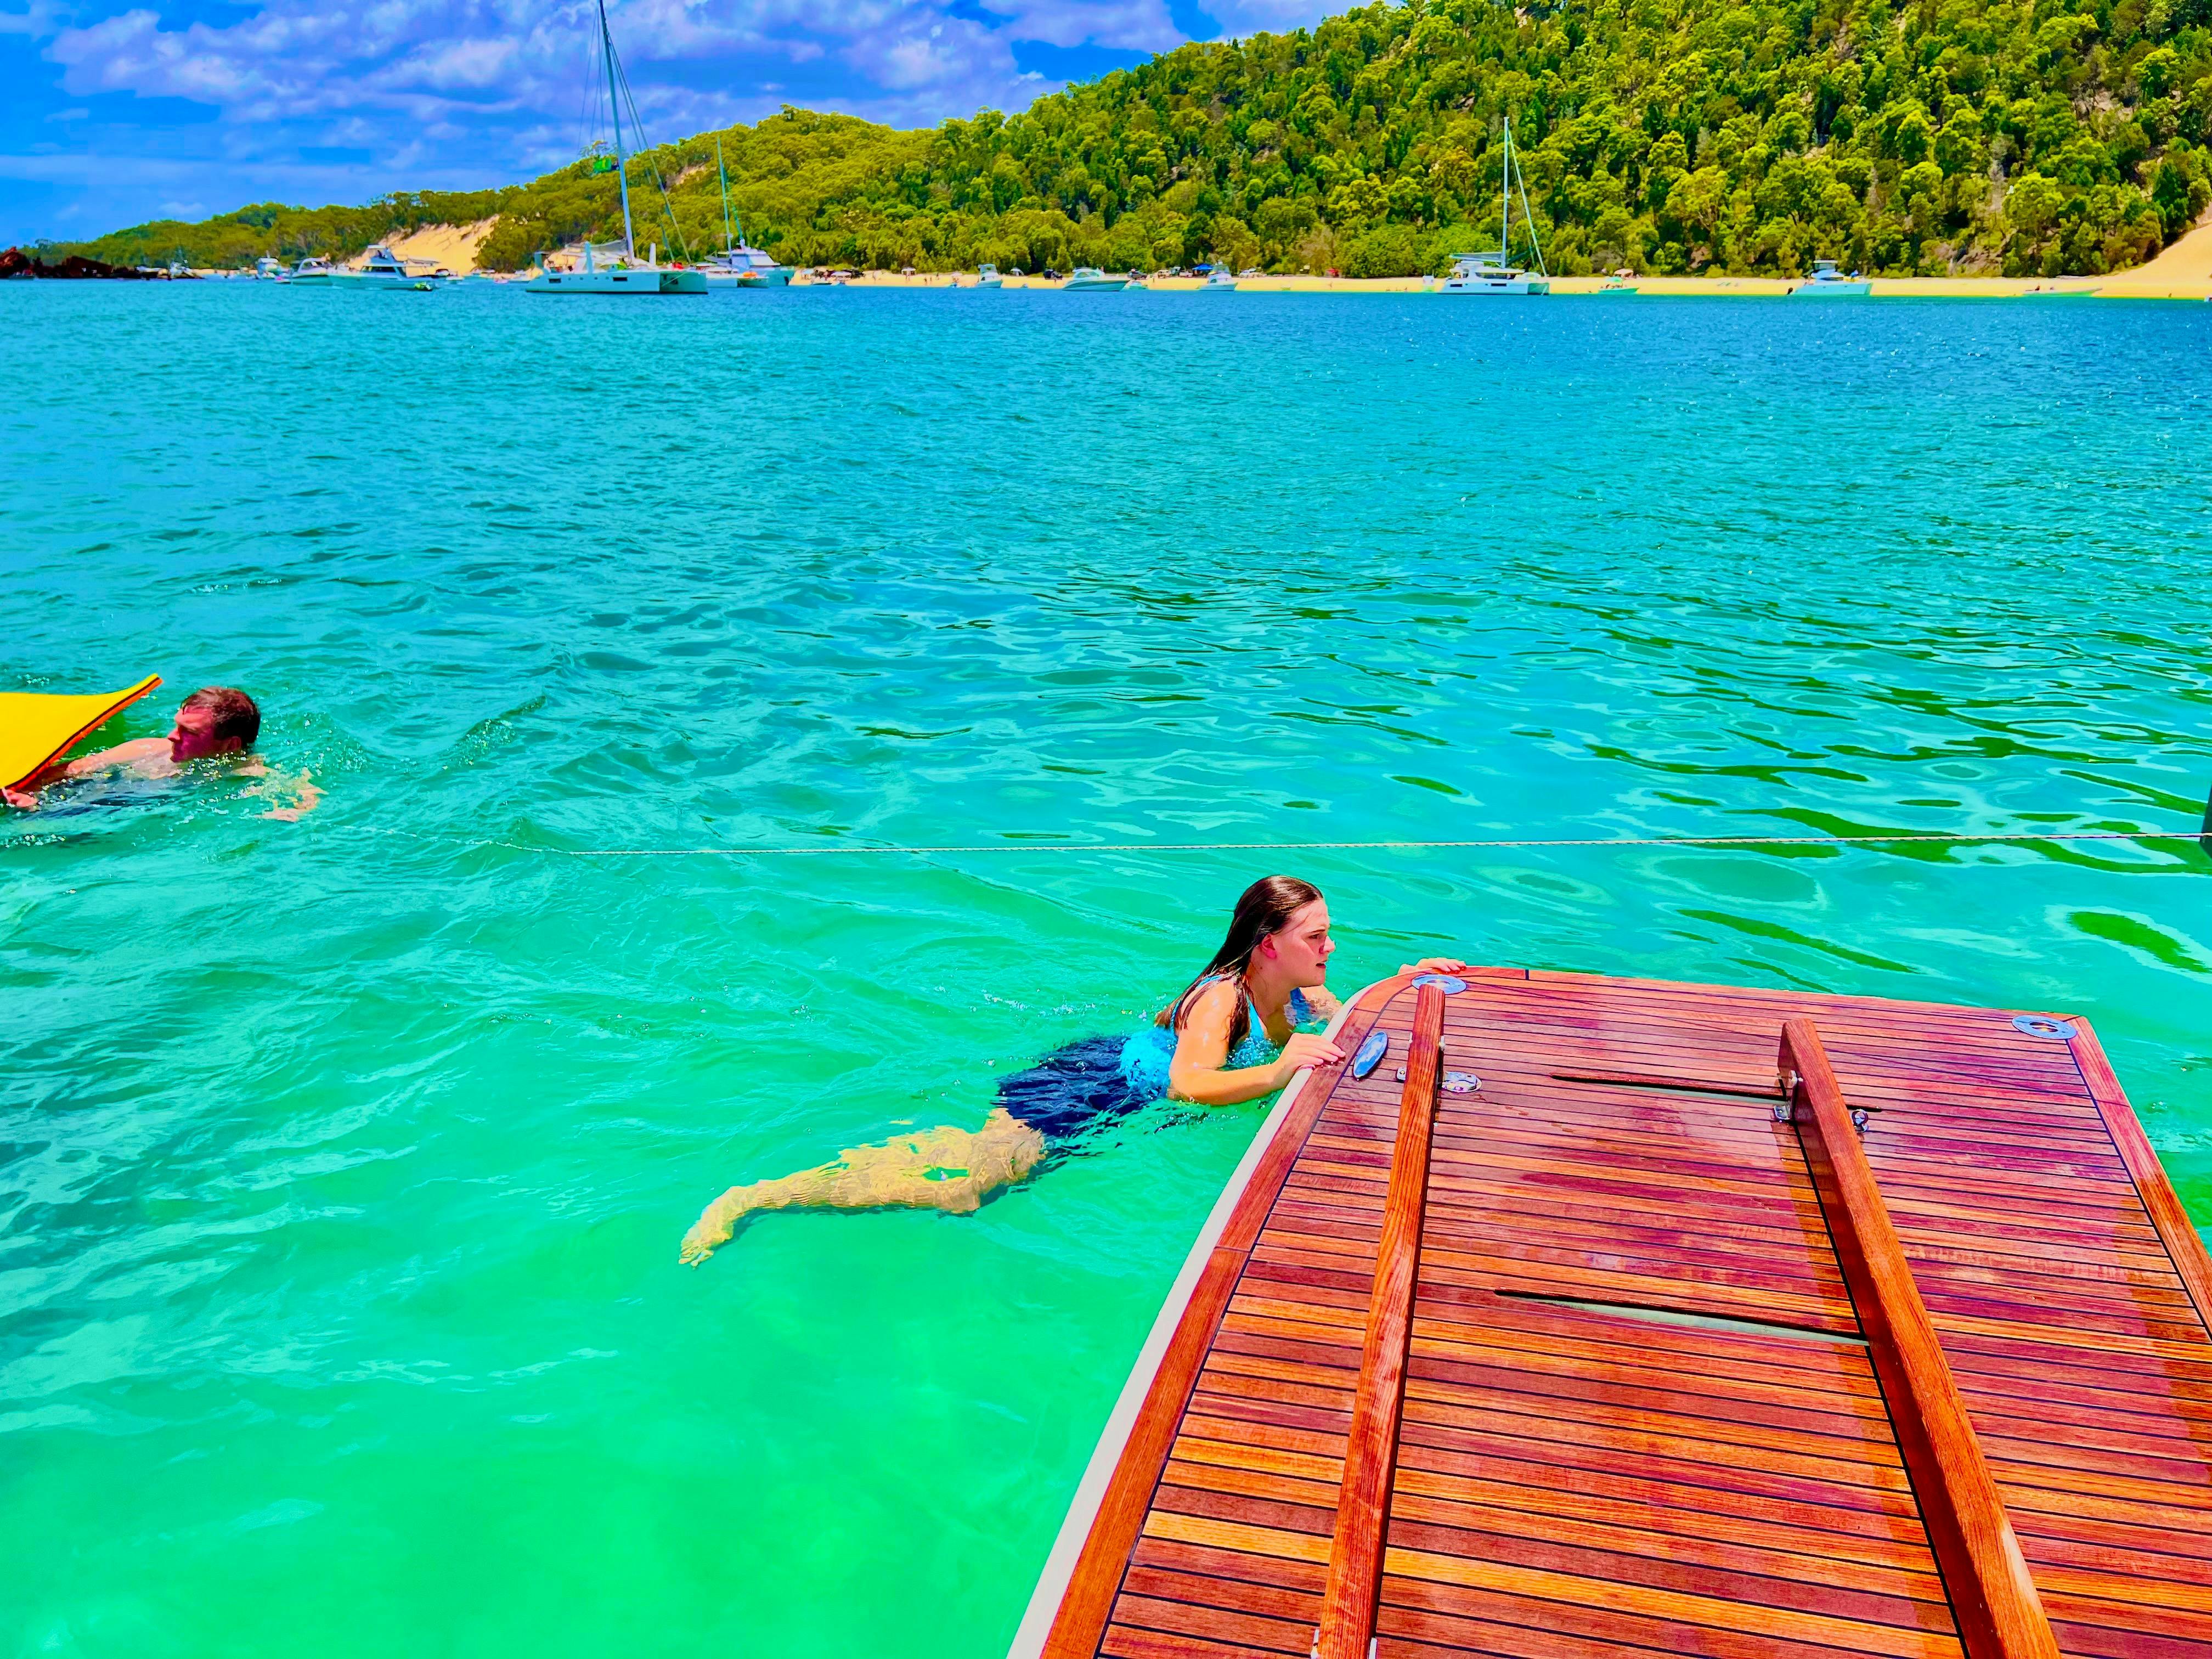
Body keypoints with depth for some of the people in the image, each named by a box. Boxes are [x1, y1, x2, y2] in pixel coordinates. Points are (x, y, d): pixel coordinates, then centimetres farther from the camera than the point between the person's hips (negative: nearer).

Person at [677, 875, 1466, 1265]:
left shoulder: (1289, 989, 4)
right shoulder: (1221, 997, -23)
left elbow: (1342, 1027, 22)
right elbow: (1190, 1085, -38)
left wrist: (1406, 981, 9)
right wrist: (1282, 1070, -42)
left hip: (1116, 1067, 9)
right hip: (1096, 1088, -9)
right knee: (955, 1187, -17)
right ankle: (749, 1199, -15)